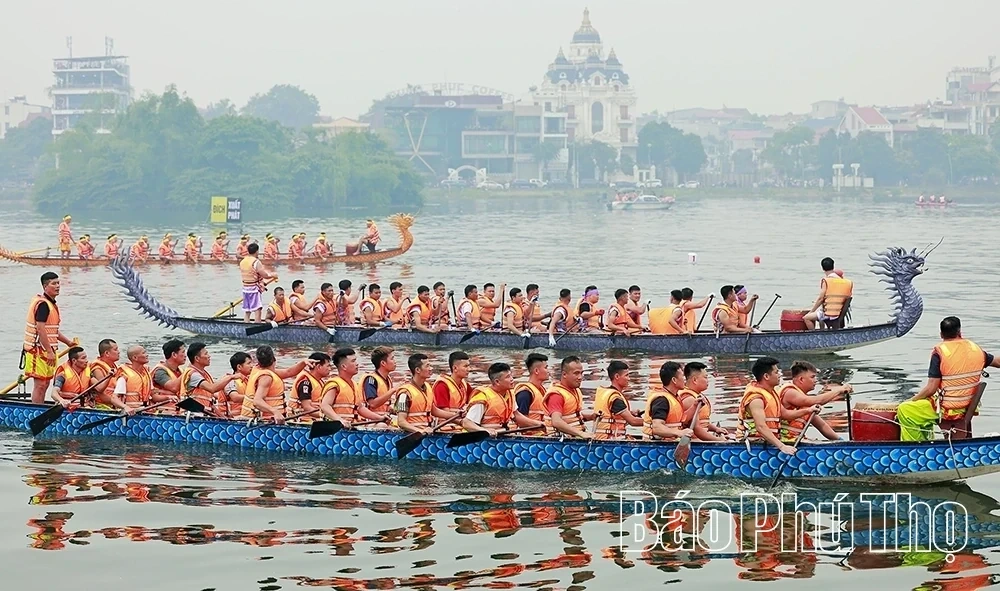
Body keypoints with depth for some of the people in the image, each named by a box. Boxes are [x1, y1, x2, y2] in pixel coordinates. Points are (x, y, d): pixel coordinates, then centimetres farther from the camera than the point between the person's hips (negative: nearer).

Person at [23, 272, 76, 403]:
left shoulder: (51, 304, 16)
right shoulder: (43, 304, -16)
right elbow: (40, 330, -23)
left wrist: (68, 342, 22)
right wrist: (50, 352, -23)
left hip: (45, 350, 10)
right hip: (38, 350, -10)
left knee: (45, 383, 15)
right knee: (40, 384, -10)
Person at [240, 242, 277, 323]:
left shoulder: (242, 262, 7)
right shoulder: (256, 262, -15)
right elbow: (265, 275, -16)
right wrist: (273, 275, 3)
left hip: (245, 288, 7)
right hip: (254, 288, -7)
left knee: (246, 310, 11)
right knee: (257, 309, -8)